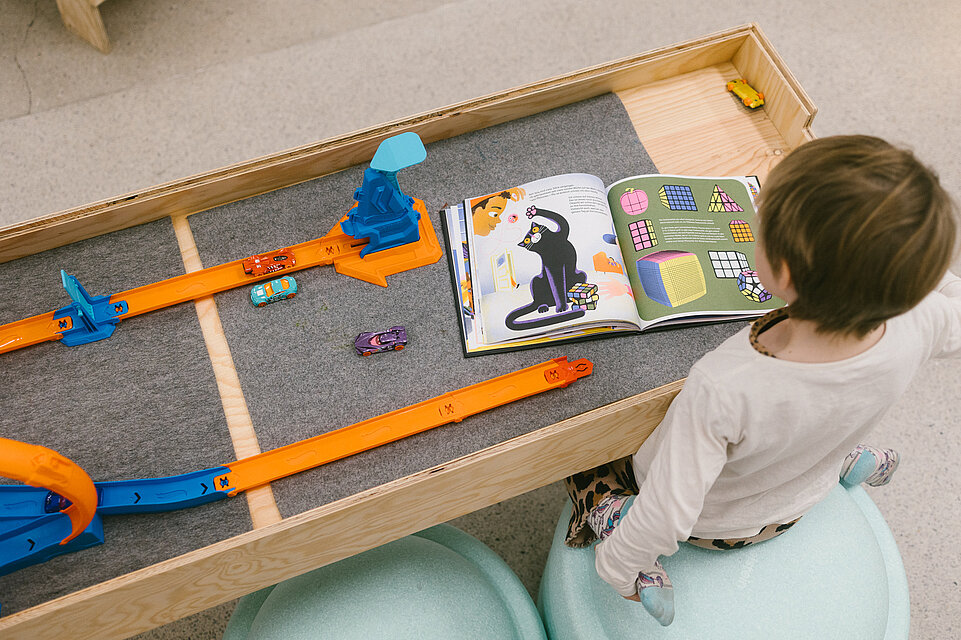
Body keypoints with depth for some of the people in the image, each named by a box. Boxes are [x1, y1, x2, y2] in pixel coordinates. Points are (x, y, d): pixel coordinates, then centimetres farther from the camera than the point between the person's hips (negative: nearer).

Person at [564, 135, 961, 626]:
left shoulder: (724, 388, -48)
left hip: (710, 525, -4)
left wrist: (617, 567, -16)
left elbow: (669, 513, -34)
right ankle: (846, 457, 24)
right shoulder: (914, 327, -34)